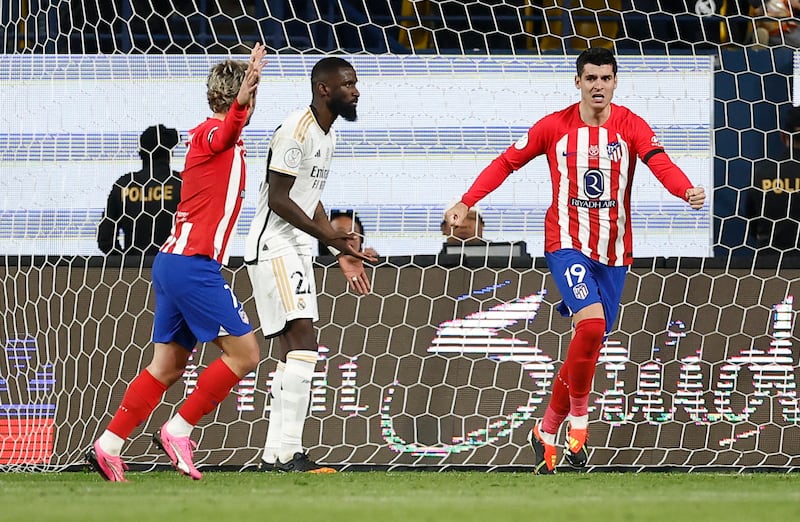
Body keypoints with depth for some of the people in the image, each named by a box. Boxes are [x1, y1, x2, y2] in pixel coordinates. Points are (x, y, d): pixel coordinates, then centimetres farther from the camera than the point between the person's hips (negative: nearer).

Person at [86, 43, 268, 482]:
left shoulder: (210, 135, 15)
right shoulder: (215, 132, -13)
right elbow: (232, 122, -38)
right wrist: (244, 95, -57)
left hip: (173, 261, 10)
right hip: (195, 263, -10)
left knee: (168, 365, 12)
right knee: (244, 353, -7)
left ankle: (107, 446, 10)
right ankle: (177, 431, -4)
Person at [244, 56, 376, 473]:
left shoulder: (327, 135, 14)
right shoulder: (296, 130, -16)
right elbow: (278, 199, -20)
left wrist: (341, 252, 19)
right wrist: (330, 236, -21)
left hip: (298, 251, 10)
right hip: (274, 247, -10)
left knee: (293, 352, 9)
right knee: (303, 343, -17)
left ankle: (277, 455, 11)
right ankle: (286, 452, -20)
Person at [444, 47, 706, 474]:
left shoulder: (630, 126, -3)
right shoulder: (554, 126, -3)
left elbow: (659, 162, -19)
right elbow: (507, 162, 5)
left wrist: (687, 191, -40)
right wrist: (466, 203, -4)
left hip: (613, 249, 3)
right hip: (567, 242, -3)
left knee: (587, 342, 8)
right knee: (592, 325, -25)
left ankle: (546, 431, 24)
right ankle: (578, 415, -5)